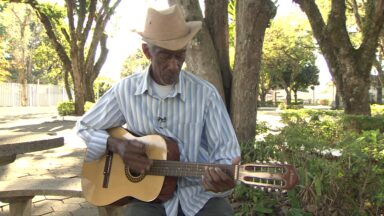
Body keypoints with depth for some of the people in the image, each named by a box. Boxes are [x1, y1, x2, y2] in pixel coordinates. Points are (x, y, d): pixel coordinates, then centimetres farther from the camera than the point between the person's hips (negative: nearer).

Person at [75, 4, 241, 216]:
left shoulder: (205, 93, -7)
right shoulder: (126, 90, -3)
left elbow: (226, 150, -7)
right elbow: (84, 128, 8)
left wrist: (222, 178, -30)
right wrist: (116, 145, -12)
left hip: (199, 193, 0)